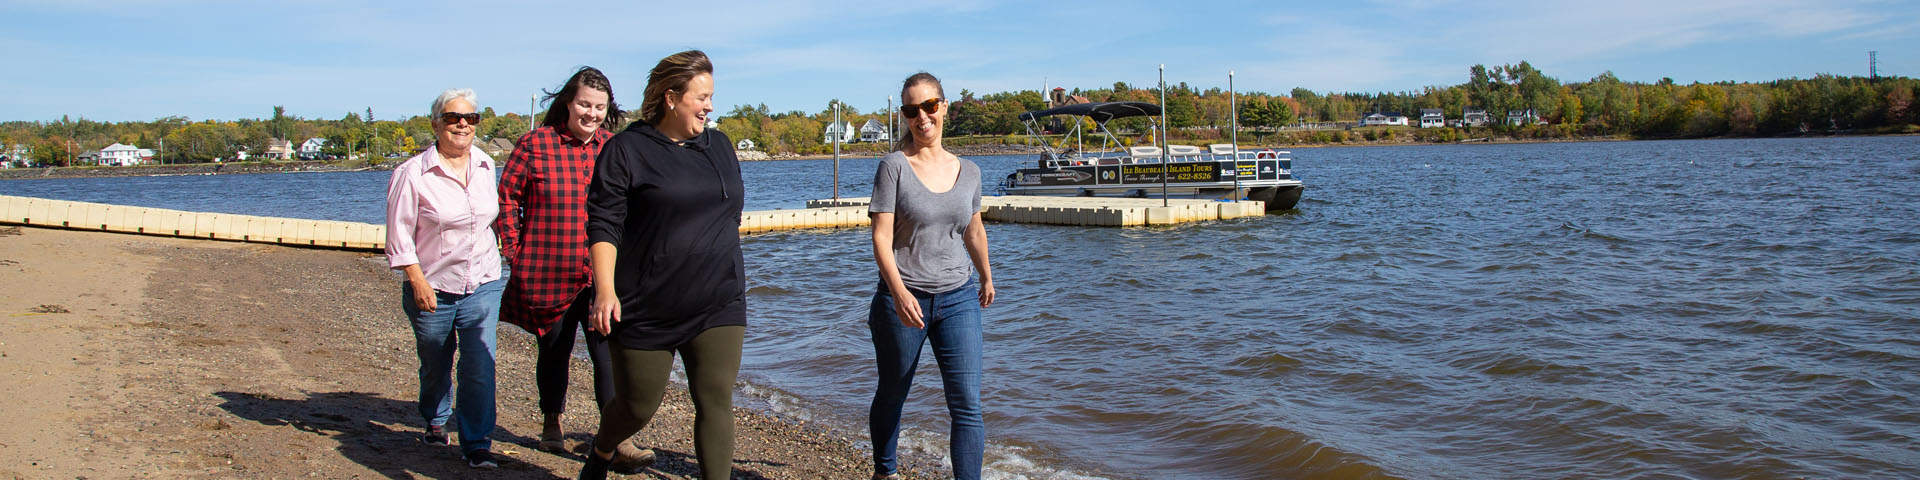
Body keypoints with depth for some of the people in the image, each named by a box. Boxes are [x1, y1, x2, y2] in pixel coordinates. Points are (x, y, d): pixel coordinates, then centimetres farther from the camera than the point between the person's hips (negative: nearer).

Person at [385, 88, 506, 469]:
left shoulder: (486, 166, 4)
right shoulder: (412, 173, -10)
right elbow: (399, 236, -9)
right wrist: (418, 282, -14)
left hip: (483, 284, 2)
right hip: (432, 288, -2)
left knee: (480, 366, -6)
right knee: (435, 366, 15)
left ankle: (477, 444, 3)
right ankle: (435, 423, 41)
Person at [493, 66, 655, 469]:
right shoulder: (535, 144, -4)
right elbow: (507, 197, 2)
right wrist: (514, 251, -1)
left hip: (602, 275, 1)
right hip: (548, 275, -1)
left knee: (609, 353, -6)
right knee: (553, 351, 15)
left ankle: (618, 440, -3)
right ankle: (551, 424, 36)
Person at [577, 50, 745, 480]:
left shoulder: (719, 146, 11)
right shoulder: (626, 150, -5)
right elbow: (603, 225, -10)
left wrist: (731, 279, 21)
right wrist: (605, 290, -21)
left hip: (718, 306, 4)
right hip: (647, 311, -4)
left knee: (716, 402, -4)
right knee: (637, 408, 10)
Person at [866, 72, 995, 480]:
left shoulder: (967, 171, 6)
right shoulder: (894, 166, -7)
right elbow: (881, 237, -14)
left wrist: (987, 277, 33)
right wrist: (899, 291, -27)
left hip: (958, 298, 3)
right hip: (902, 299, -2)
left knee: (967, 405, -7)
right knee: (892, 396, 15)